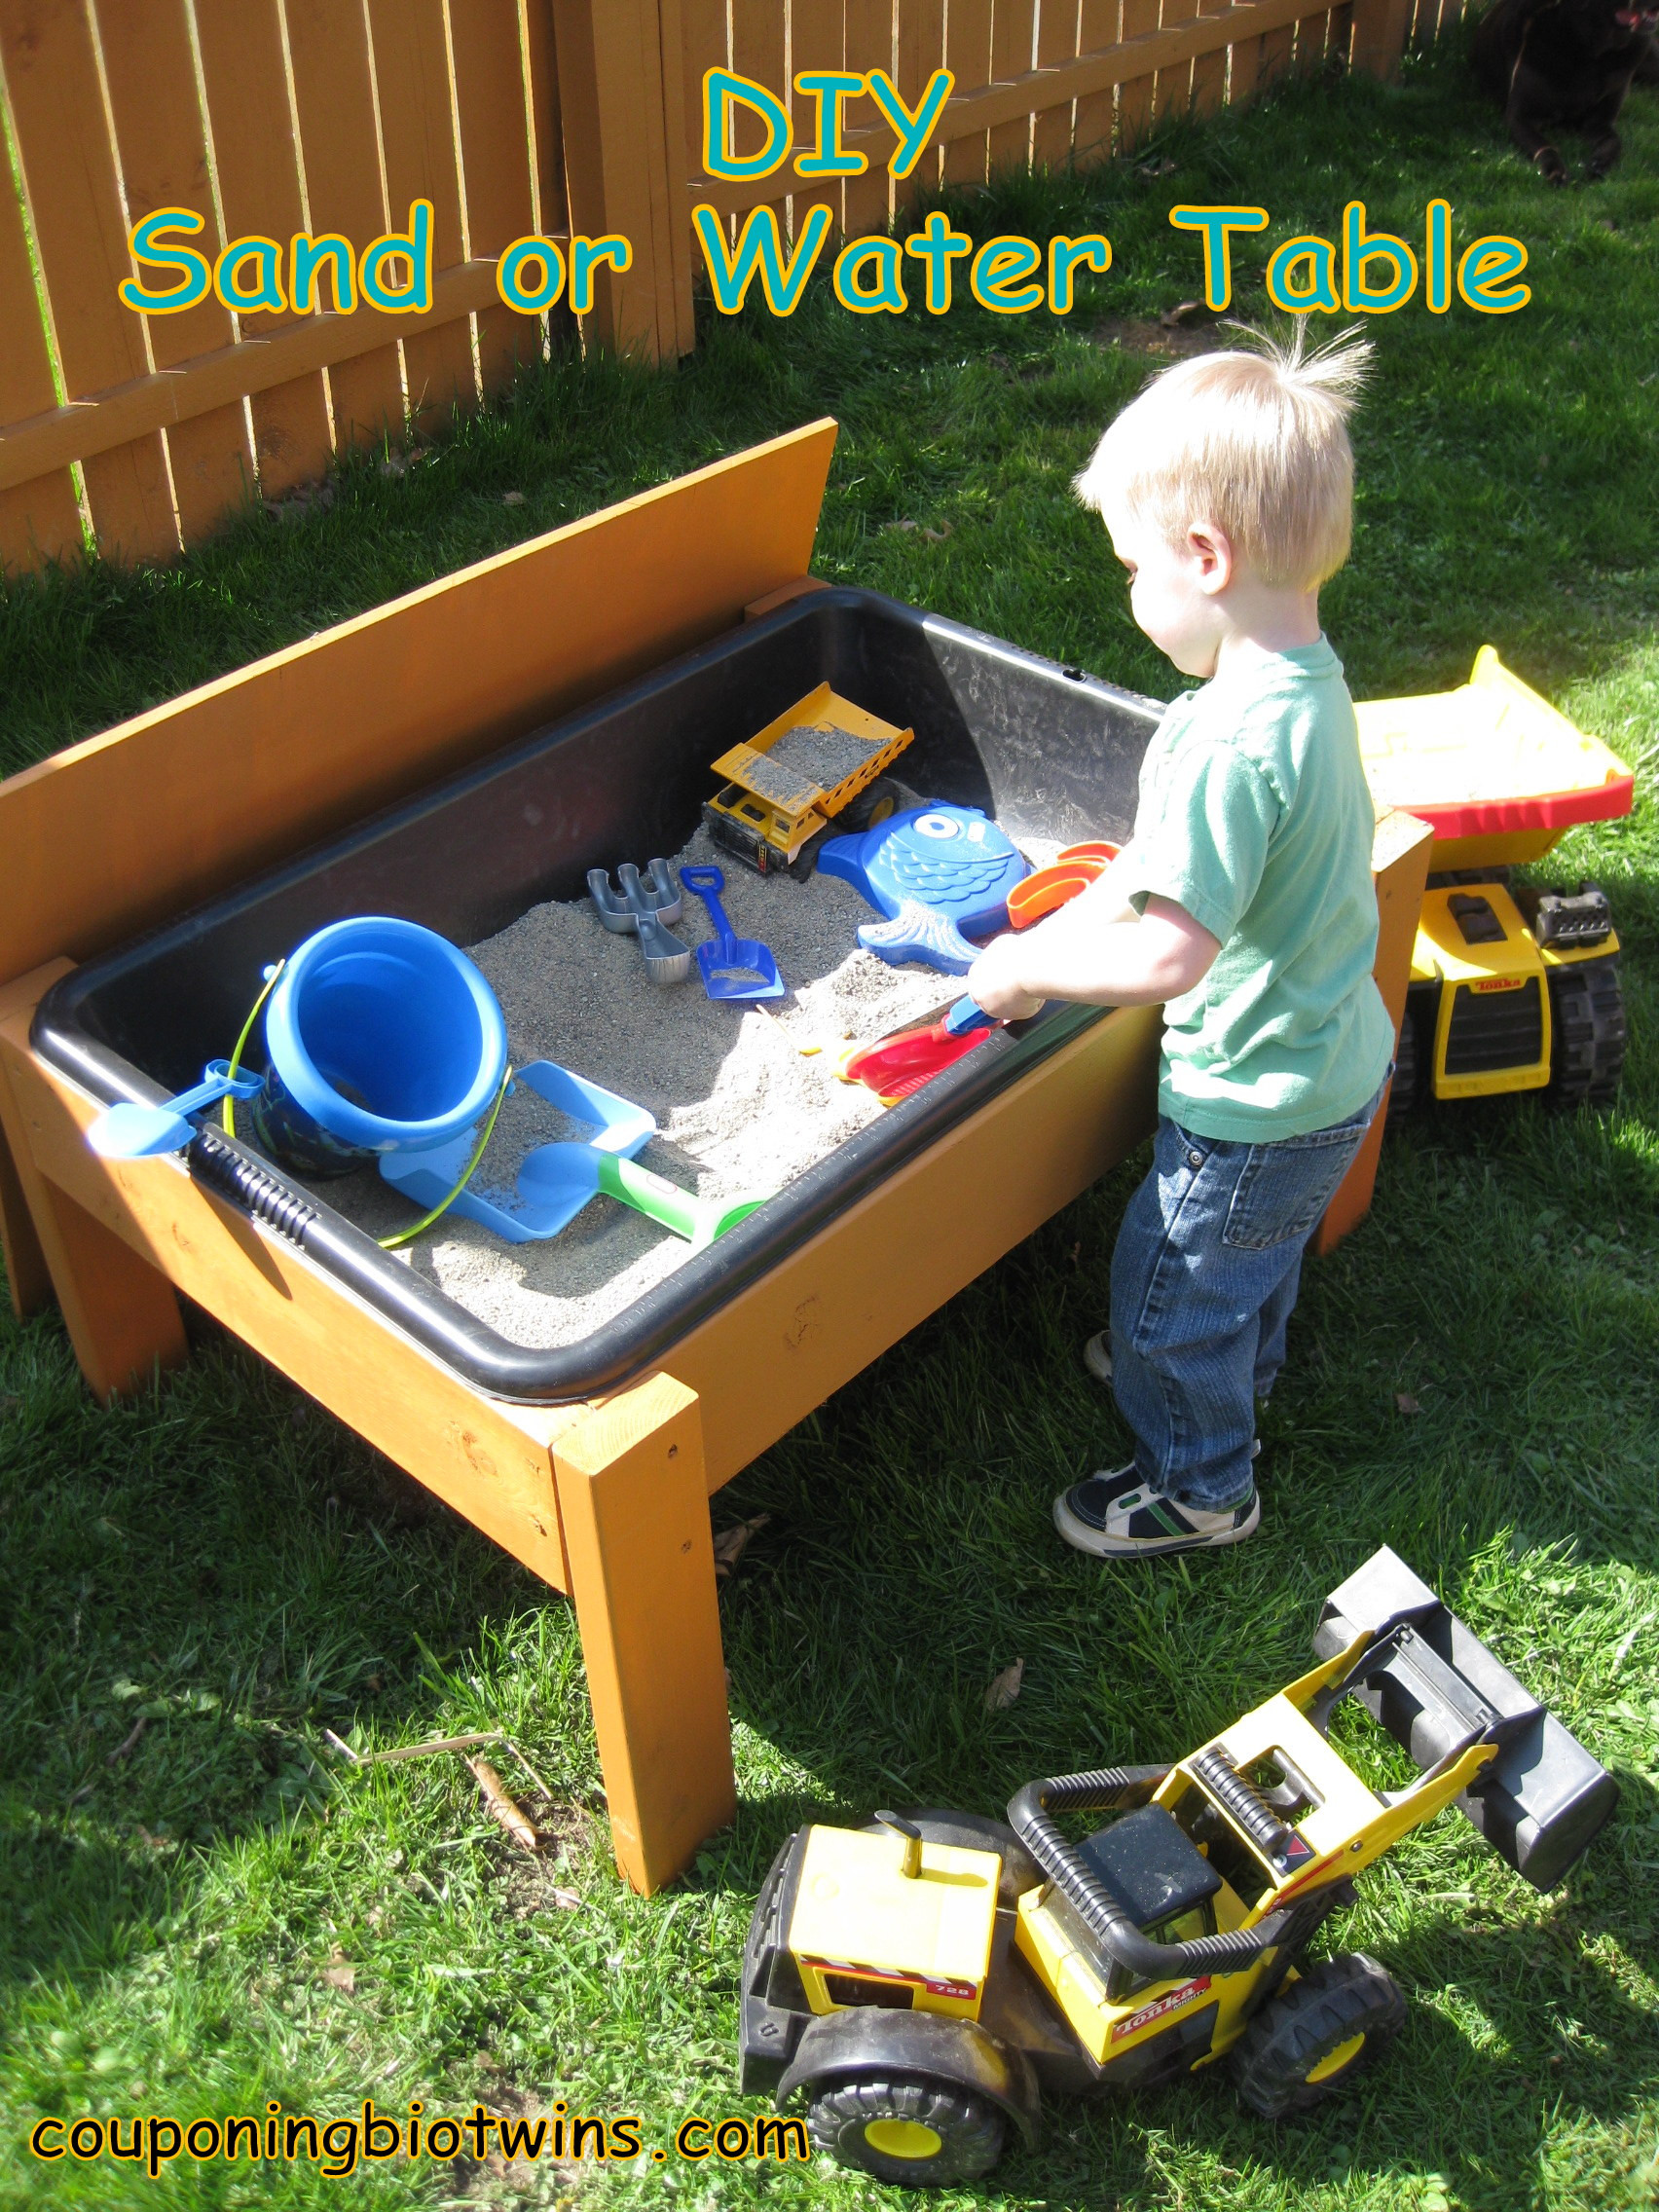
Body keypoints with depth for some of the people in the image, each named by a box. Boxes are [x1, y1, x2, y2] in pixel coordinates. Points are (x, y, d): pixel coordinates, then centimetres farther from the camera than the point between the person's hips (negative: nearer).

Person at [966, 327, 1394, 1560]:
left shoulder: (1229, 743, -34)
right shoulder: (1312, 677, -2)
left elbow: (1169, 957, -34)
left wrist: (1026, 969, -20)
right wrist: (1061, 931, 7)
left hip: (1255, 1103, -9)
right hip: (1342, 1064, 9)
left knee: (1171, 1292, 14)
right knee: (1261, 1254, 34)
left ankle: (1200, 1486, 36)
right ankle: (1238, 1378, 60)